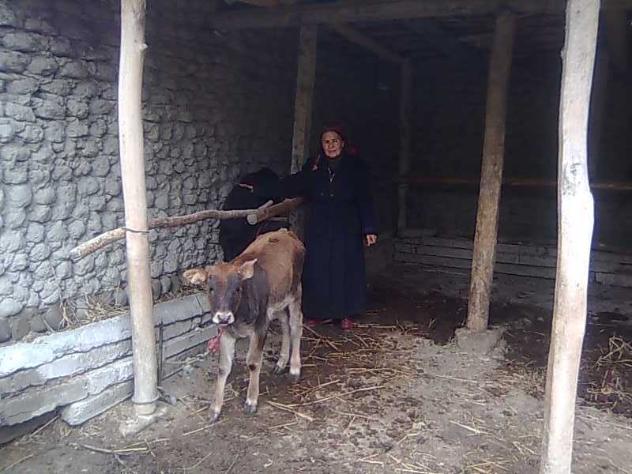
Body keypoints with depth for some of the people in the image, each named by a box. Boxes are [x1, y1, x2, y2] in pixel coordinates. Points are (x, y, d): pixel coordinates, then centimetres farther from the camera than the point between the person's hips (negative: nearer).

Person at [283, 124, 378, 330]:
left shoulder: (356, 167, -1)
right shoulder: (313, 166, 4)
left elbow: (365, 200, -2)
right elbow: (291, 189, 1)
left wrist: (369, 229, -9)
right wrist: (310, 173, -12)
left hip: (346, 230, -2)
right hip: (318, 229, 2)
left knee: (346, 270, 1)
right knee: (317, 270, 3)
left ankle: (346, 314, 14)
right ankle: (318, 312, 17)